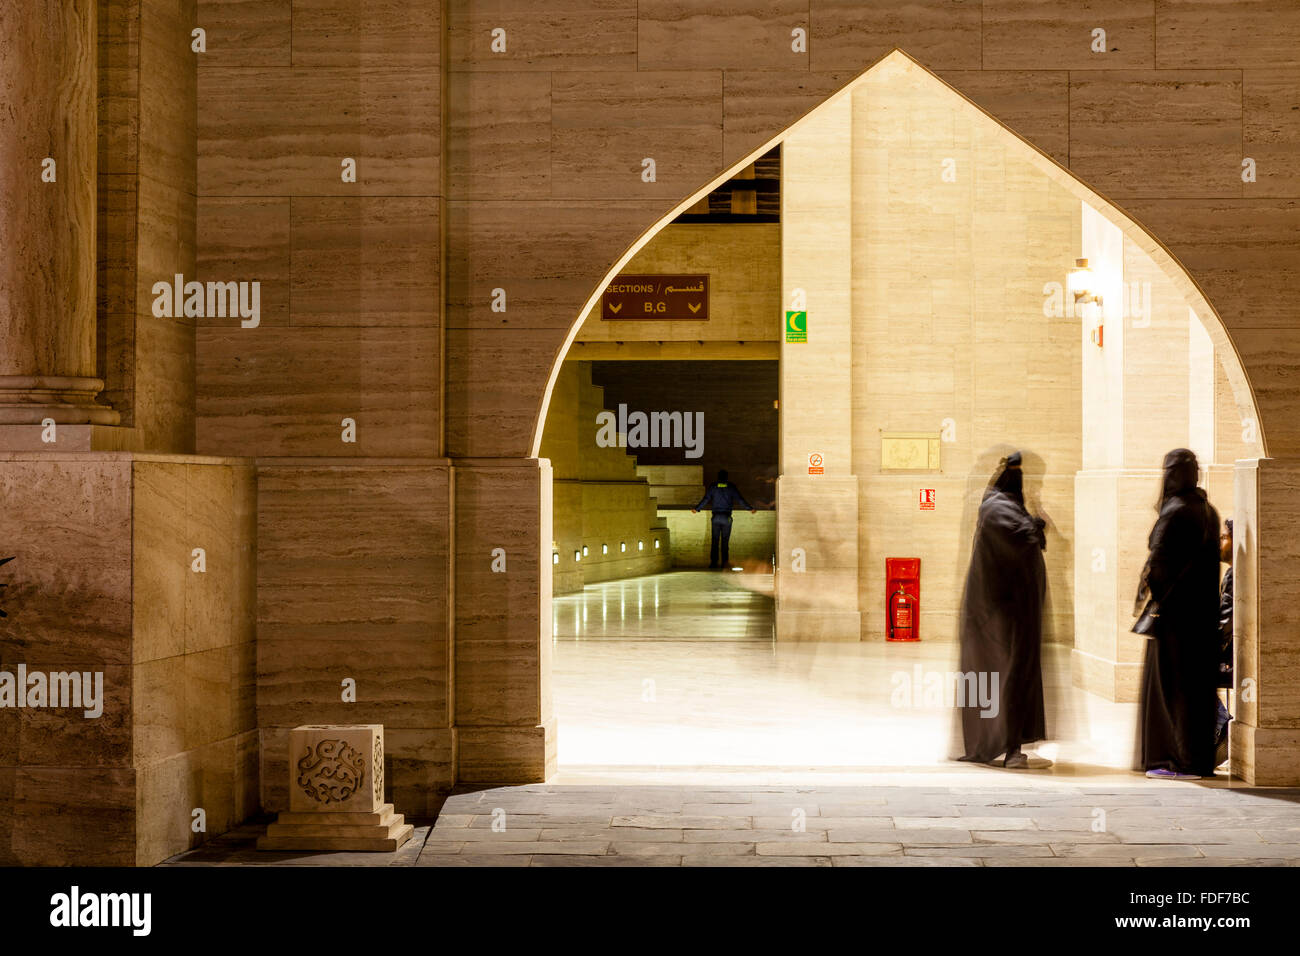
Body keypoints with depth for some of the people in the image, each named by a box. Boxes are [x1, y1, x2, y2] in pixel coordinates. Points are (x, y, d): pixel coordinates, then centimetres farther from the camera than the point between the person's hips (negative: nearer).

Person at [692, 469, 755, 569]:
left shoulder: (712, 486, 3)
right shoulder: (731, 487, 1)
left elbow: (705, 499, 0)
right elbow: (740, 499, 1)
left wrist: (696, 509, 12)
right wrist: (750, 508, 10)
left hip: (716, 516, 1)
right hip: (727, 516, -1)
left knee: (715, 540, 3)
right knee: (725, 540, 3)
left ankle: (714, 562, 0)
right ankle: (724, 562, -1)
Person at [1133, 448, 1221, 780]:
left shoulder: (1174, 512, -15)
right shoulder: (1208, 511, 10)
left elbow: (1158, 561, -18)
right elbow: (1209, 557, 13)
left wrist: (1148, 595, -7)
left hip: (1173, 606, -8)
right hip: (1203, 609, 8)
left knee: (1171, 682, -2)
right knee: (1198, 681, 12)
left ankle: (1180, 760, 0)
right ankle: (1200, 759, 16)